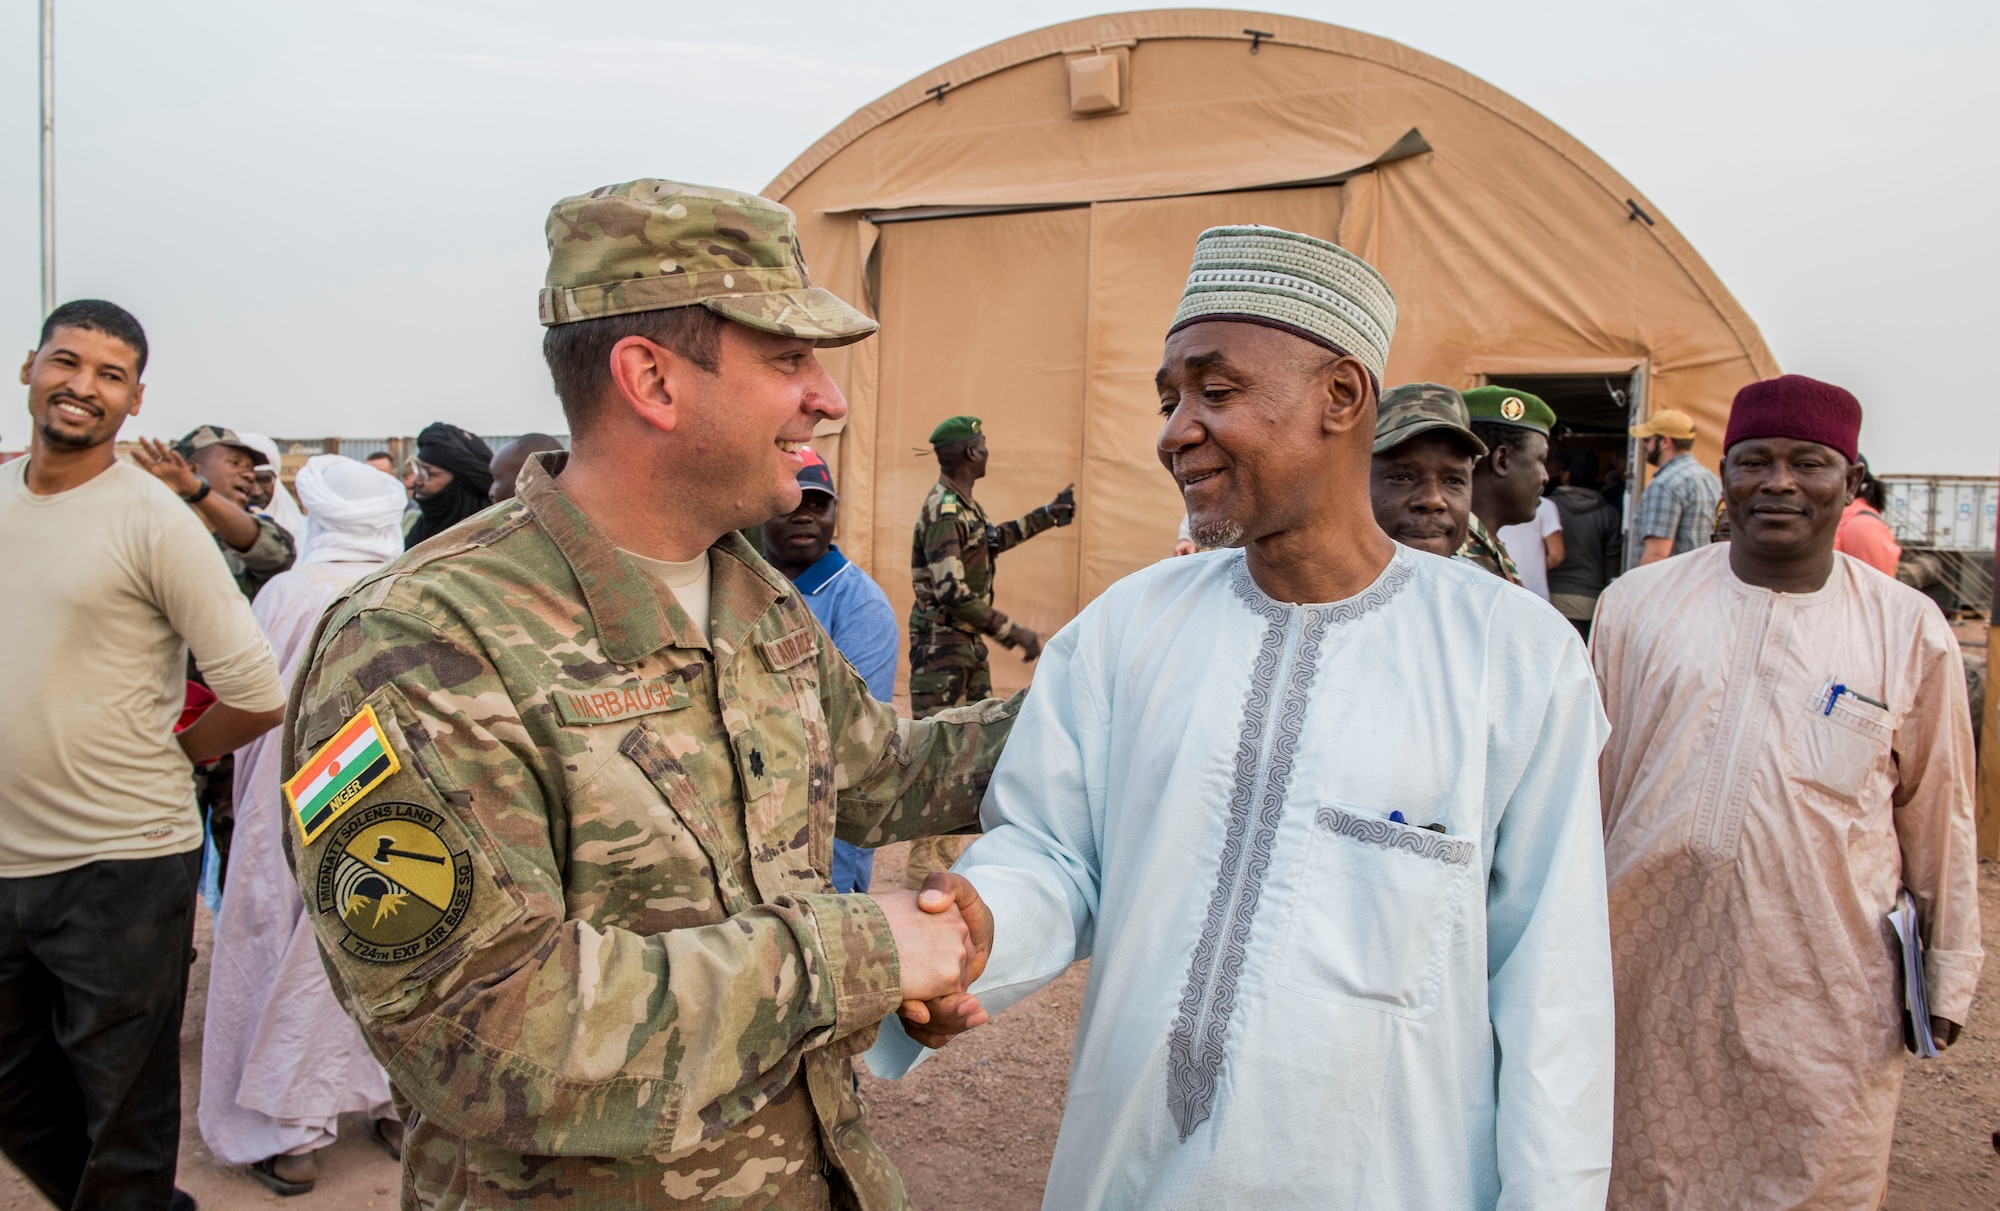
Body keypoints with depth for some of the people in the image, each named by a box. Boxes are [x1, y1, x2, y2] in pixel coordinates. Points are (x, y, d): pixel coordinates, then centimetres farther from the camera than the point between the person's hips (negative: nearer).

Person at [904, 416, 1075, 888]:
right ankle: (923, 865, -1)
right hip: (941, 642, -10)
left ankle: (951, 848, 26)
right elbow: (952, 592, -26)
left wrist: (1050, 514, 32)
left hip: (968, 642, 10)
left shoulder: (962, 503, 12)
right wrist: (1013, 632, -22)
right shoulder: (943, 509, -19)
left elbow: (992, 539, 31)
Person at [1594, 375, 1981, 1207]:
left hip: (1824, 994, 0)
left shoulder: (1909, 629, 1)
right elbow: (1589, 779, 8)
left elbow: (1939, 817, 8)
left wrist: (1949, 973, 11)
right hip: (1653, 964, 1)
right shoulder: (1636, 603, 1)